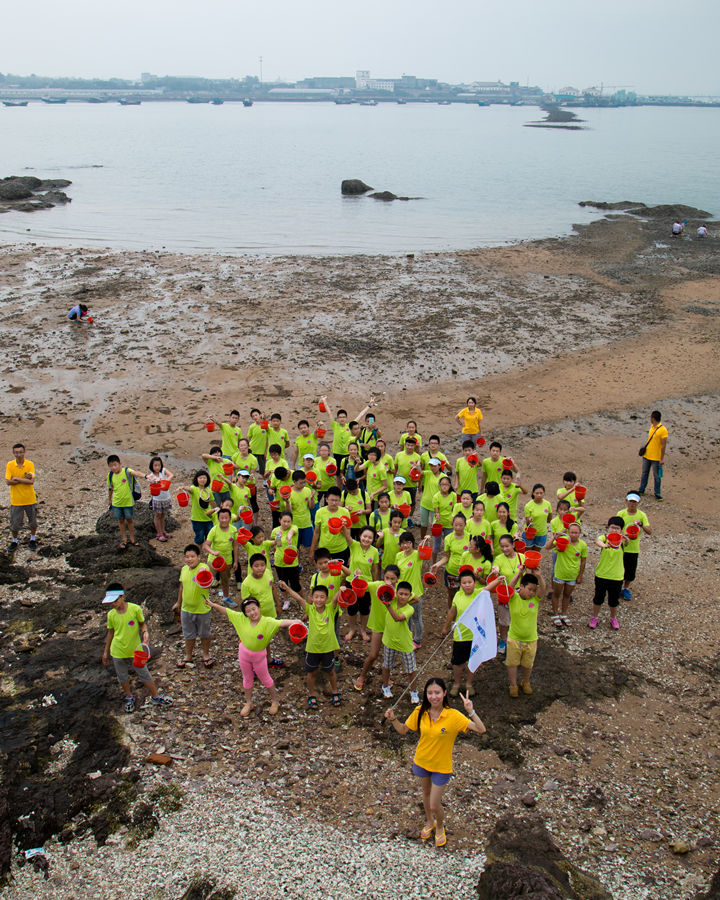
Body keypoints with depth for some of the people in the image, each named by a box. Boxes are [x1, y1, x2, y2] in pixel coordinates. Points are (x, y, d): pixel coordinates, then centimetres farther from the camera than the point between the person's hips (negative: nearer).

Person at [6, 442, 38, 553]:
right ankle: (14, 542, 27)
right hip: (16, 500, 0)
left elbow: (32, 481, -17)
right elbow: (8, 481, -13)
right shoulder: (10, 465, -6)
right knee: (14, 523, 6)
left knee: (33, 521, 13)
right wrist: (25, 479, -17)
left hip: (30, 499, 0)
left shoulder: (30, 464, -8)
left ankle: (33, 540, 33)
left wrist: (17, 478, -19)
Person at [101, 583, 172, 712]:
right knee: (122, 677, 17)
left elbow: (142, 623, -1)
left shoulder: (135, 609, -18)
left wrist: (145, 632, -23)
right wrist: (106, 651, 10)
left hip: (135, 650, -2)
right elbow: (110, 632, 4)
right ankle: (129, 697, 41)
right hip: (117, 652, 2)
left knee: (144, 675, 11)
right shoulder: (111, 614, -10)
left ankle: (156, 697, 28)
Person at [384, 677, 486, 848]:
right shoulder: (420, 712, -15)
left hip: (441, 766, -3)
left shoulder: (453, 716, -26)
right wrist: (392, 720, -21)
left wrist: (471, 712, -44)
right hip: (421, 761, 3)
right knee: (426, 793, 26)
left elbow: (481, 730, -30)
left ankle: (440, 827, 38)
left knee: (434, 805, 4)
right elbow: (403, 730, -2)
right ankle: (429, 822, 54)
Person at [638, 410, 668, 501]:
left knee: (657, 476, 4)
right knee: (644, 473, 16)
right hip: (646, 456, 7)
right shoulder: (652, 427, 5)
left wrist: (662, 458, -17)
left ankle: (657, 494, 16)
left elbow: (664, 445, -17)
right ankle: (641, 490, 28)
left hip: (656, 457, -7)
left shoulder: (663, 430, -18)